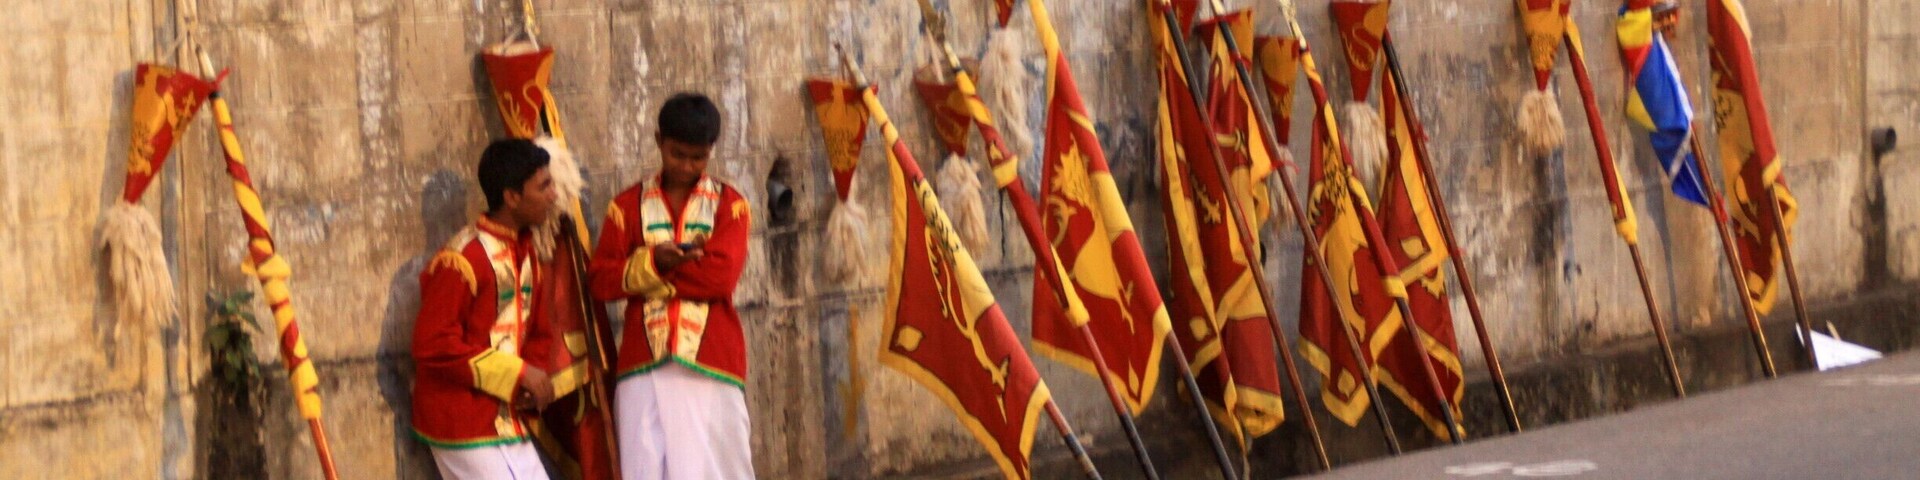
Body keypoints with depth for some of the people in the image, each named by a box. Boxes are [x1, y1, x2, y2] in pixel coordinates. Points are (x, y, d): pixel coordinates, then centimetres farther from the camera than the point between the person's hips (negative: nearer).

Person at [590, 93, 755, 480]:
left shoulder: (729, 205, 6)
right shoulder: (629, 206, 11)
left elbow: (721, 275, -9)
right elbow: (601, 280, 3)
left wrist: (649, 275, -6)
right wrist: (651, 263, -13)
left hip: (710, 362, -1)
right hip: (644, 364, 2)